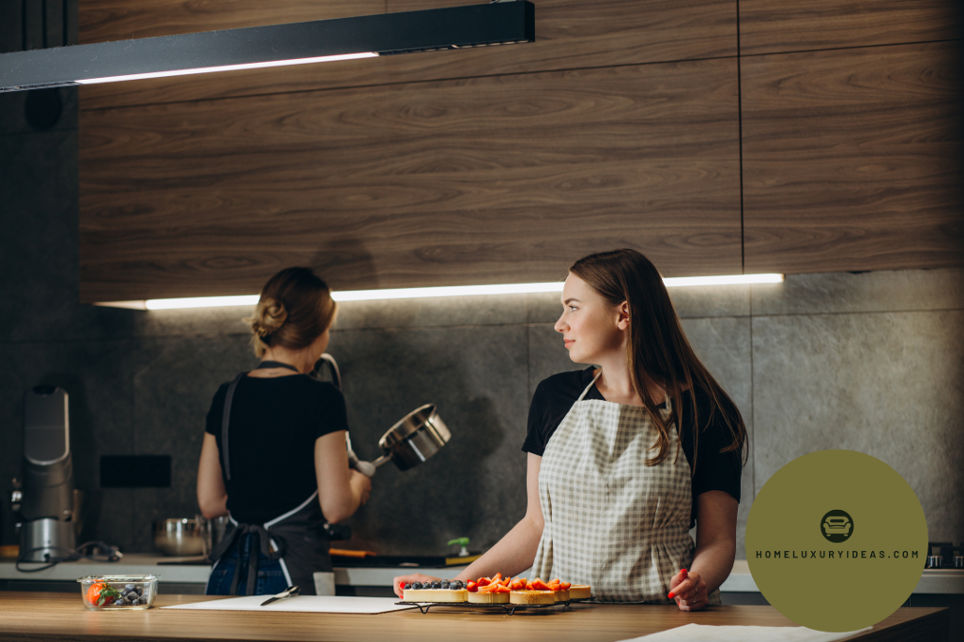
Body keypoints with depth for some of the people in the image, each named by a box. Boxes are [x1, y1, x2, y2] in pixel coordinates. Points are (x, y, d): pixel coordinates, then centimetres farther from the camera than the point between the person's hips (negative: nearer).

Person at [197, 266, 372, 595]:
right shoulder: (320, 398, -8)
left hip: (228, 572, 6)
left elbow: (209, 502, 12)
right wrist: (357, 484, 10)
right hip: (293, 574, -6)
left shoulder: (227, 396, 8)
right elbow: (335, 507, -11)